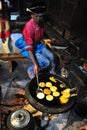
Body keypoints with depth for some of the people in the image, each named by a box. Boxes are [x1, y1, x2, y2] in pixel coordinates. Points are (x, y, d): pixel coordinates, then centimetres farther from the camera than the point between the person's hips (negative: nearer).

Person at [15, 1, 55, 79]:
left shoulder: (41, 22, -7)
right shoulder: (29, 27, -31)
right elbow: (29, 47, -36)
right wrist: (35, 64, -41)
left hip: (38, 44, 7)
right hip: (29, 48, -7)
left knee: (51, 56, -9)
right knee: (46, 62, -18)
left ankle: (52, 71, 18)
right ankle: (31, 70, 7)